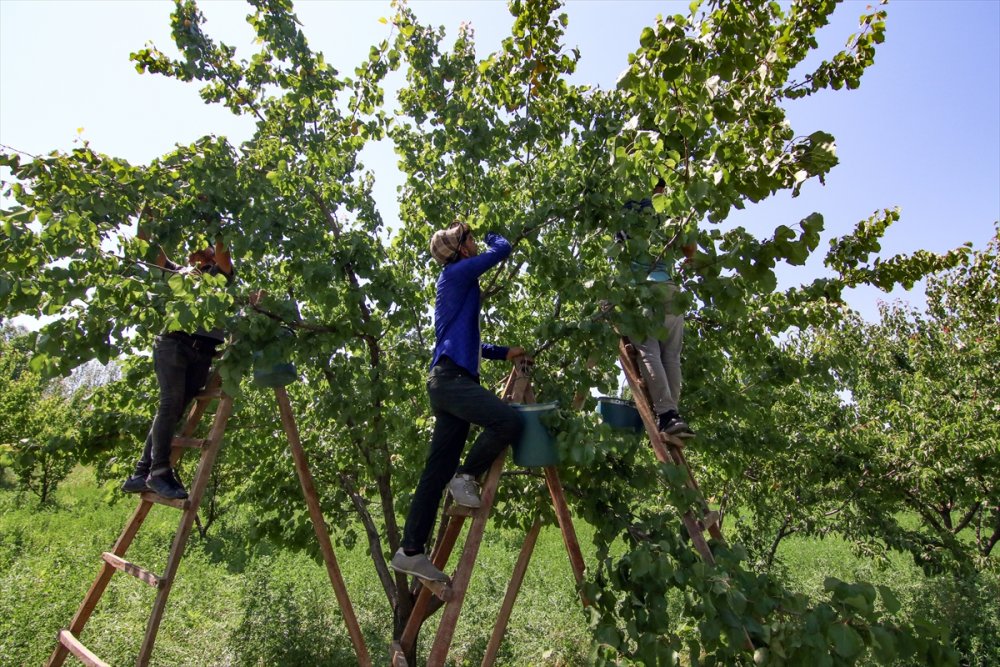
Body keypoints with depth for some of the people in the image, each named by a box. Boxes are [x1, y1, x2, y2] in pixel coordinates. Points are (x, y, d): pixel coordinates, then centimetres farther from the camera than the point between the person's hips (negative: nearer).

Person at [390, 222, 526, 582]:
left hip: (453, 381, 10)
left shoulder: (460, 284, 27)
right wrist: (491, 235, 22)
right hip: (450, 377, -10)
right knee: (509, 421, -24)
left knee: (438, 470, 6)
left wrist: (504, 352, 27)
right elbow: (501, 250, 0)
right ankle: (467, 477, -4)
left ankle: (410, 551, 10)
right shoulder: (455, 273, 0)